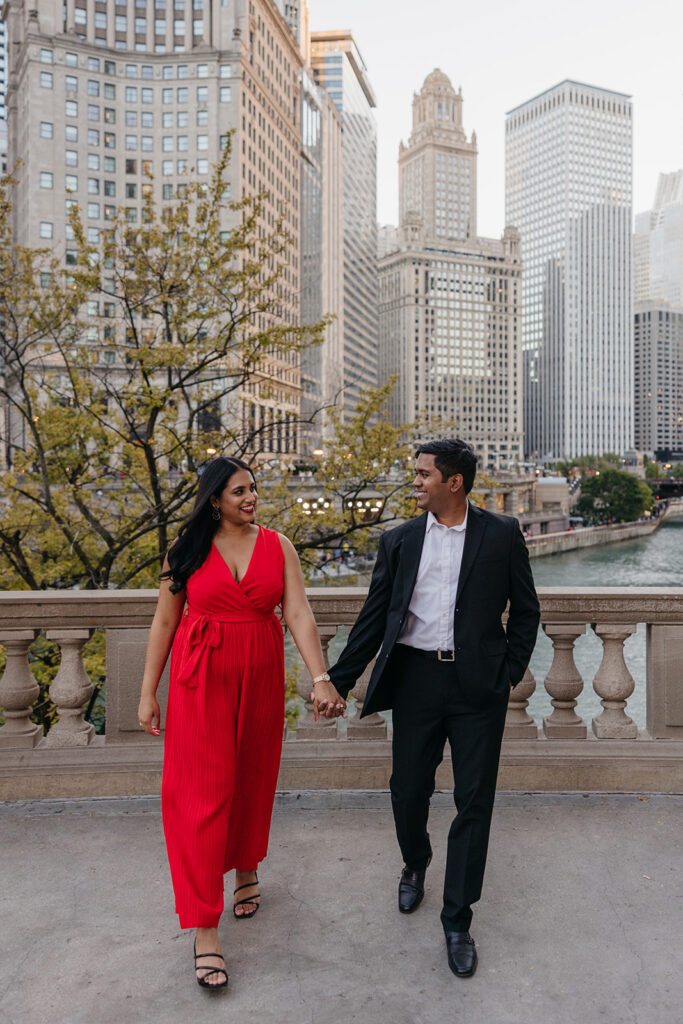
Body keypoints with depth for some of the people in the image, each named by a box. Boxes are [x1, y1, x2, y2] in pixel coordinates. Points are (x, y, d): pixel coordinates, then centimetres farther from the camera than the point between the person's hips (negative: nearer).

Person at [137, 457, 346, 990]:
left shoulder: (278, 546, 0)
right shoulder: (187, 550, -2)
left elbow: (299, 614, -8)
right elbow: (165, 622, 2)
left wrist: (321, 678, -18)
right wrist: (148, 692, 1)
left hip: (261, 677, 2)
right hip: (202, 679, -2)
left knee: (253, 777, 16)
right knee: (204, 790, -2)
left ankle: (246, 869, 43)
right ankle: (205, 928, 7)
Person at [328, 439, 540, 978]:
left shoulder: (502, 534, -1)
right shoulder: (399, 540, 4)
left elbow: (525, 610, 6)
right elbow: (374, 617, 6)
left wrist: (509, 674, -3)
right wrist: (338, 682, 3)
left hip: (478, 686, -2)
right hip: (416, 678, 2)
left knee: (474, 802, 4)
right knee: (407, 791, 11)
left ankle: (457, 921, 21)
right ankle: (415, 864, 44)